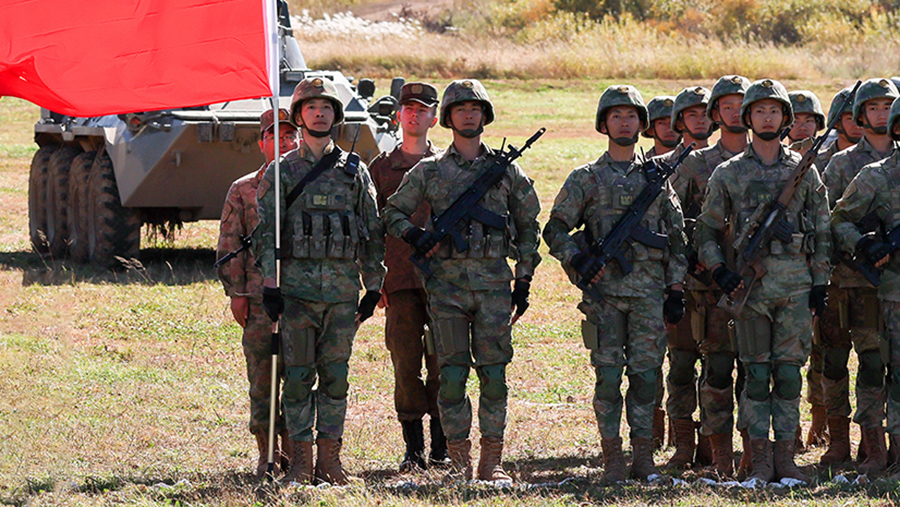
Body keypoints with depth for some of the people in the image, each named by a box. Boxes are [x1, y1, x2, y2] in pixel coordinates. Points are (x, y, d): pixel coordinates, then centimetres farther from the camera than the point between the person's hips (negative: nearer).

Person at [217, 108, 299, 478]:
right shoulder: (243, 191, 9)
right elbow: (229, 246, 6)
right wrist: (236, 293, -2)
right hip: (260, 298, -1)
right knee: (262, 378, -2)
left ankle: (292, 451, 10)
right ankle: (267, 454, 5)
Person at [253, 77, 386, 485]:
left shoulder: (355, 171, 11)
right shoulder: (282, 172, 5)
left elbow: (373, 232, 13)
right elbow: (266, 232, 1)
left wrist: (374, 286, 7)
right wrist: (270, 285, -7)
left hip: (343, 286, 2)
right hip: (297, 284, -2)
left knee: (336, 375, 3)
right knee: (298, 375, -1)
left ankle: (330, 458, 8)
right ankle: (301, 460, 3)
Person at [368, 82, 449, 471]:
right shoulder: (381, 168, 11)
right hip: (400, 280, 0)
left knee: (442, 363, -1)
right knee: (406, 364, -2)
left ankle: (441, 447, 6)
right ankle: (413, 448, 4)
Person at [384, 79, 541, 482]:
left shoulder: (506, 169, 10)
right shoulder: (429, 171, 7)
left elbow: (529, 226, 14)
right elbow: (392, 213, 12)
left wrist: (524, 279, 8)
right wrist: (415, 236, -8)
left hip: (494, 281, 1)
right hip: (446, 280, -1)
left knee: (494, 374, -2)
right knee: (452, 375, -2)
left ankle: (492, 462, 2)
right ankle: (459, 461, 4)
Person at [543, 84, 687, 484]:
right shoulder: (586, 179, 6)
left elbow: (676, 237, 13)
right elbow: (555, 230, 4)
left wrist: (676, 291, 7)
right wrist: (577, 259, -14)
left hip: (649, 290, 2)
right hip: (603, 286, -1)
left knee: (646, 374, 1)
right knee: (608, 375, -2)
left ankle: (643, 456, 8)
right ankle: (612, 458, 3)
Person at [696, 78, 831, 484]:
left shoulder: (804, 171, 8)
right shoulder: (728, 174, 5)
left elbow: (823, 231, 11)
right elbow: (707, 231, 9)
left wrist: (820, 283, 4)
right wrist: (720, 271, -6)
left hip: (796, 283, 1)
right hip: (750, 283, -1)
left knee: (789, 373, 1)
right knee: (757, 374, 0)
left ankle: (786, 457, 6)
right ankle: (761, 460, 5)